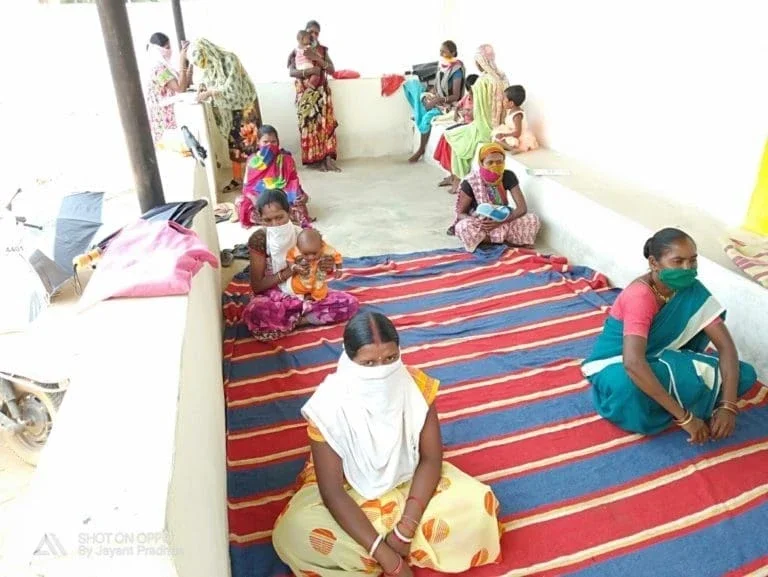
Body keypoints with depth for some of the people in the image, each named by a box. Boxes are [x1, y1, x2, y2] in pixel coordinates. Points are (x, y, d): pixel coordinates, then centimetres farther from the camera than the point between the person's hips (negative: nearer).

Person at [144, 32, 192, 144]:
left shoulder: (164, 66, 13)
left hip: (170, 114, 10)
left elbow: (186, 84, 11)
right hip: (163, 117, -10)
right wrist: (182, 61, -22)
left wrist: (190, 61, 6)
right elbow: (181, 88, -26)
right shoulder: (158, 69, -16)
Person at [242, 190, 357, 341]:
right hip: (274, 295, -3)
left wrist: (328, 267, -21)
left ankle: (292, 320, -13)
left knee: (350, 303, -17)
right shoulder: (258, 239, -15)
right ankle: (301, 318, -15)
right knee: (254, 313, -39)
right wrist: (290, 270, -26)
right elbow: (257, 286, -14)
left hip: (306, 292, 3)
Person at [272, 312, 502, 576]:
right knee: (292, 534, -28)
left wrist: (406, 529, -23)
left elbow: (431, 458, -14)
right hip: (349, 492, -2)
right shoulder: (329, 404, -29)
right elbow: (332, 492, -25)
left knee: (477, 505, -20)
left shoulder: (416, 385, -22)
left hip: (407, 481, 3)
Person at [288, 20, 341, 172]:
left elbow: (332, 70, 2)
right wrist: (308, 71, -22)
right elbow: (292, 72, -8)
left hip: (322, 92, 2)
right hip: (305, 93, -2)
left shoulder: (323, 50, 12)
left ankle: (328, 158, -8)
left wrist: (319, 60, -13)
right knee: (309, 125, -6)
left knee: (326, 124, -6)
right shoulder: (297, 51, 4)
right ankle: (315, 159, -2)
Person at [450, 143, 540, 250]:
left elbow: (522, 208, -13)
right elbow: (460, 213, -10)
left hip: (503, 223, 2)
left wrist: (500, 221, -30)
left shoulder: (508, 176, -10)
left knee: (533, 220, -22)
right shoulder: (470, 183, -17)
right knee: (465, 227, -37)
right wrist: (475, 222, -34)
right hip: (480, 224, -2)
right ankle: (506, 241, -16)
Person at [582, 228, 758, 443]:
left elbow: (726, 345, -12)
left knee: (745, 374, -8)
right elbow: (633, 364, -42)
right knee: (629, 385, -43)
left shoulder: (692, 290, -10)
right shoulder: (639, 296, -30)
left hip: (659, 361, 7)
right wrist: (684, 417, -40)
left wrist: (728, 405, -25)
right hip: (617, 367, -6)